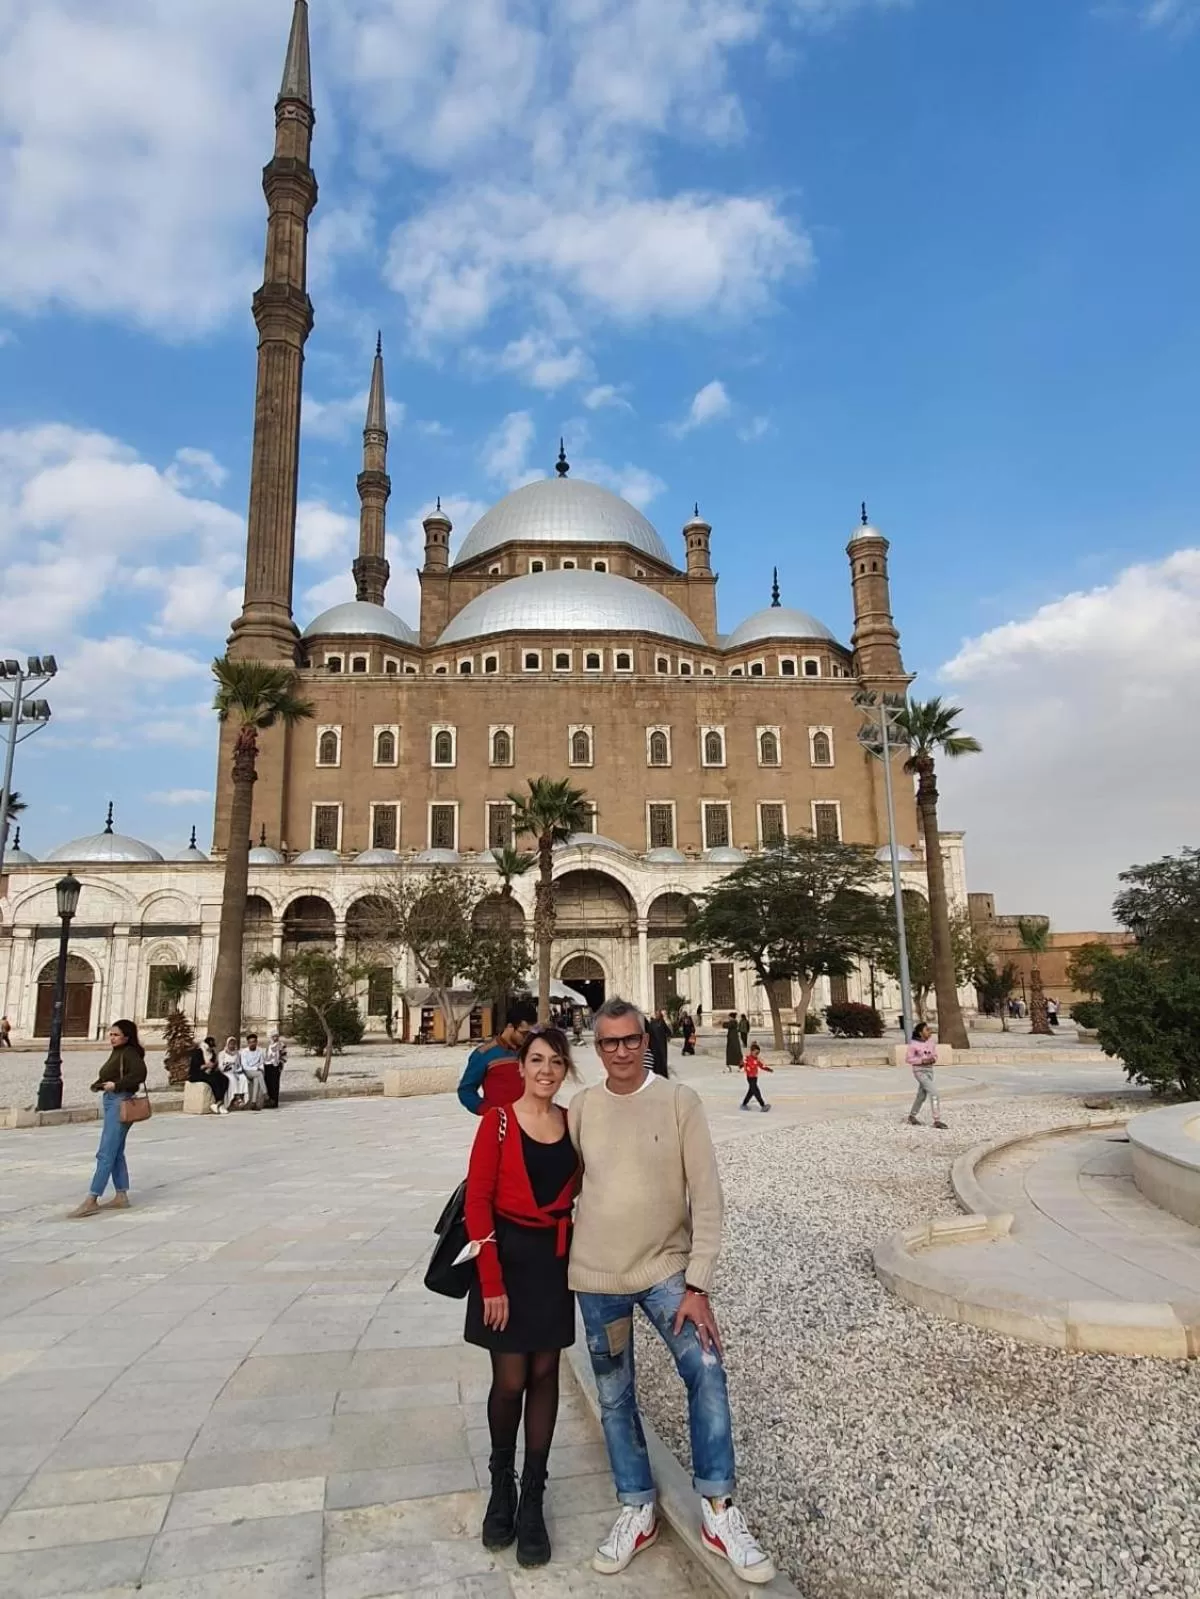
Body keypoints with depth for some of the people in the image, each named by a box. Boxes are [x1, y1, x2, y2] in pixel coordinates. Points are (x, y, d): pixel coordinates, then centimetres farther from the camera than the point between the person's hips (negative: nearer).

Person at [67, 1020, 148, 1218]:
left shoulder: (130, 1052, -10)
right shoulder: (116, 1053, 16)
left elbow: (139, 1073, -25)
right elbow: (108, 1076, 15)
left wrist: (116, 1085, -20)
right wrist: (98, 1084, -5)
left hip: (120, 1103, -10)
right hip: (110, 1102, 10)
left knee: (105, 1154, -9)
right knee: (116, 1153, 13)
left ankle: (91, 1201, -7)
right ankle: (121, 1196, 20)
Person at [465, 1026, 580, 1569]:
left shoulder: (573, 1124, 1)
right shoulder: (498, 1120, -11)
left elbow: (578, 1193, 10)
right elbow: (477, 1202, -11)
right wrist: (491, 1282, -13)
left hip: (555, 1258, 4)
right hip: (507, 1255, -3)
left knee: (545, 1374, 11)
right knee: (510, 1381, 4)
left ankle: (532, 1498, 26)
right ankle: (501, 1484, 31)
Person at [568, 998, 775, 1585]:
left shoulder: (679, 1101, -11)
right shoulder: (580, 1108, -4)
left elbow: (706, 1196, -11)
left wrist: (698, 1283, -15)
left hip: (665, 1268, -2)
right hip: (596, 1275, 2)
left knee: (707, 1372, -14)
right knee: (614, 1398, 12)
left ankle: (718, 1512, 5)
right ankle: (637, 1511, 31)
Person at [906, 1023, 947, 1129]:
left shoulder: (932, 1042, 2)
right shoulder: (914, 1044, -13)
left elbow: (935, 1056, 13)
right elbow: (908, 1058, -9)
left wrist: (933, 1059, -11)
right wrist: (922, 1060, -20)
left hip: (929, 1070, 7)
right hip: (920, 1070, -6)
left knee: (922, 1095, 17)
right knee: (933, 1092, -16)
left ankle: (912, 1115, 36)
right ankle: (937, 1120, -10)